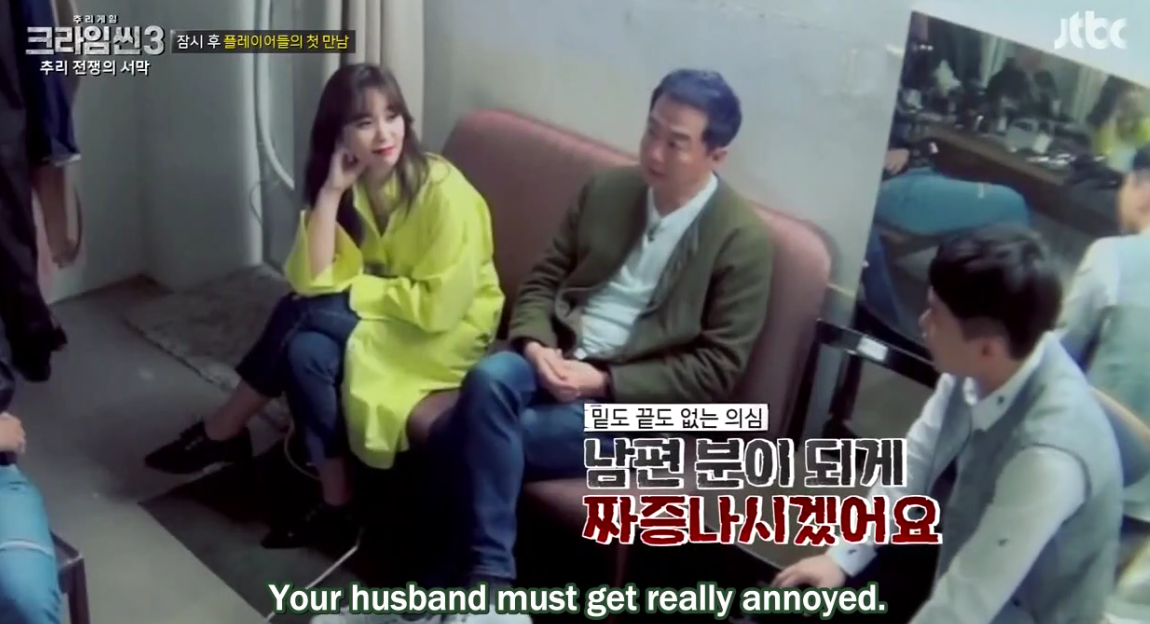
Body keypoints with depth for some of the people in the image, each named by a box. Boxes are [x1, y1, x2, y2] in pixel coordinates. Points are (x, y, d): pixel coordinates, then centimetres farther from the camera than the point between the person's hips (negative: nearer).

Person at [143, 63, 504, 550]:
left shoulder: (442, 191, -22)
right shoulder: (351, 186, -3)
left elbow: (438, 305, -24)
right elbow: (309, 282, -13)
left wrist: (352, 289, -18)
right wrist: (330, 191, -20)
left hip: (447, 333, -6)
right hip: (380, 317, 6)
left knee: (302, 314, -23)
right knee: (307, 352, -23)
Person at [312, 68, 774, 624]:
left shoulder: (743, 240, -8)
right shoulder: (606, 190, 7)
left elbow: (716, 370, -9)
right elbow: (542, 280, 12)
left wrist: (604, 381, -17)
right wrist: (535, 346, -10)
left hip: (638, 401, -5)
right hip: (558, 359, 5)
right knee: (488, 378, -29)